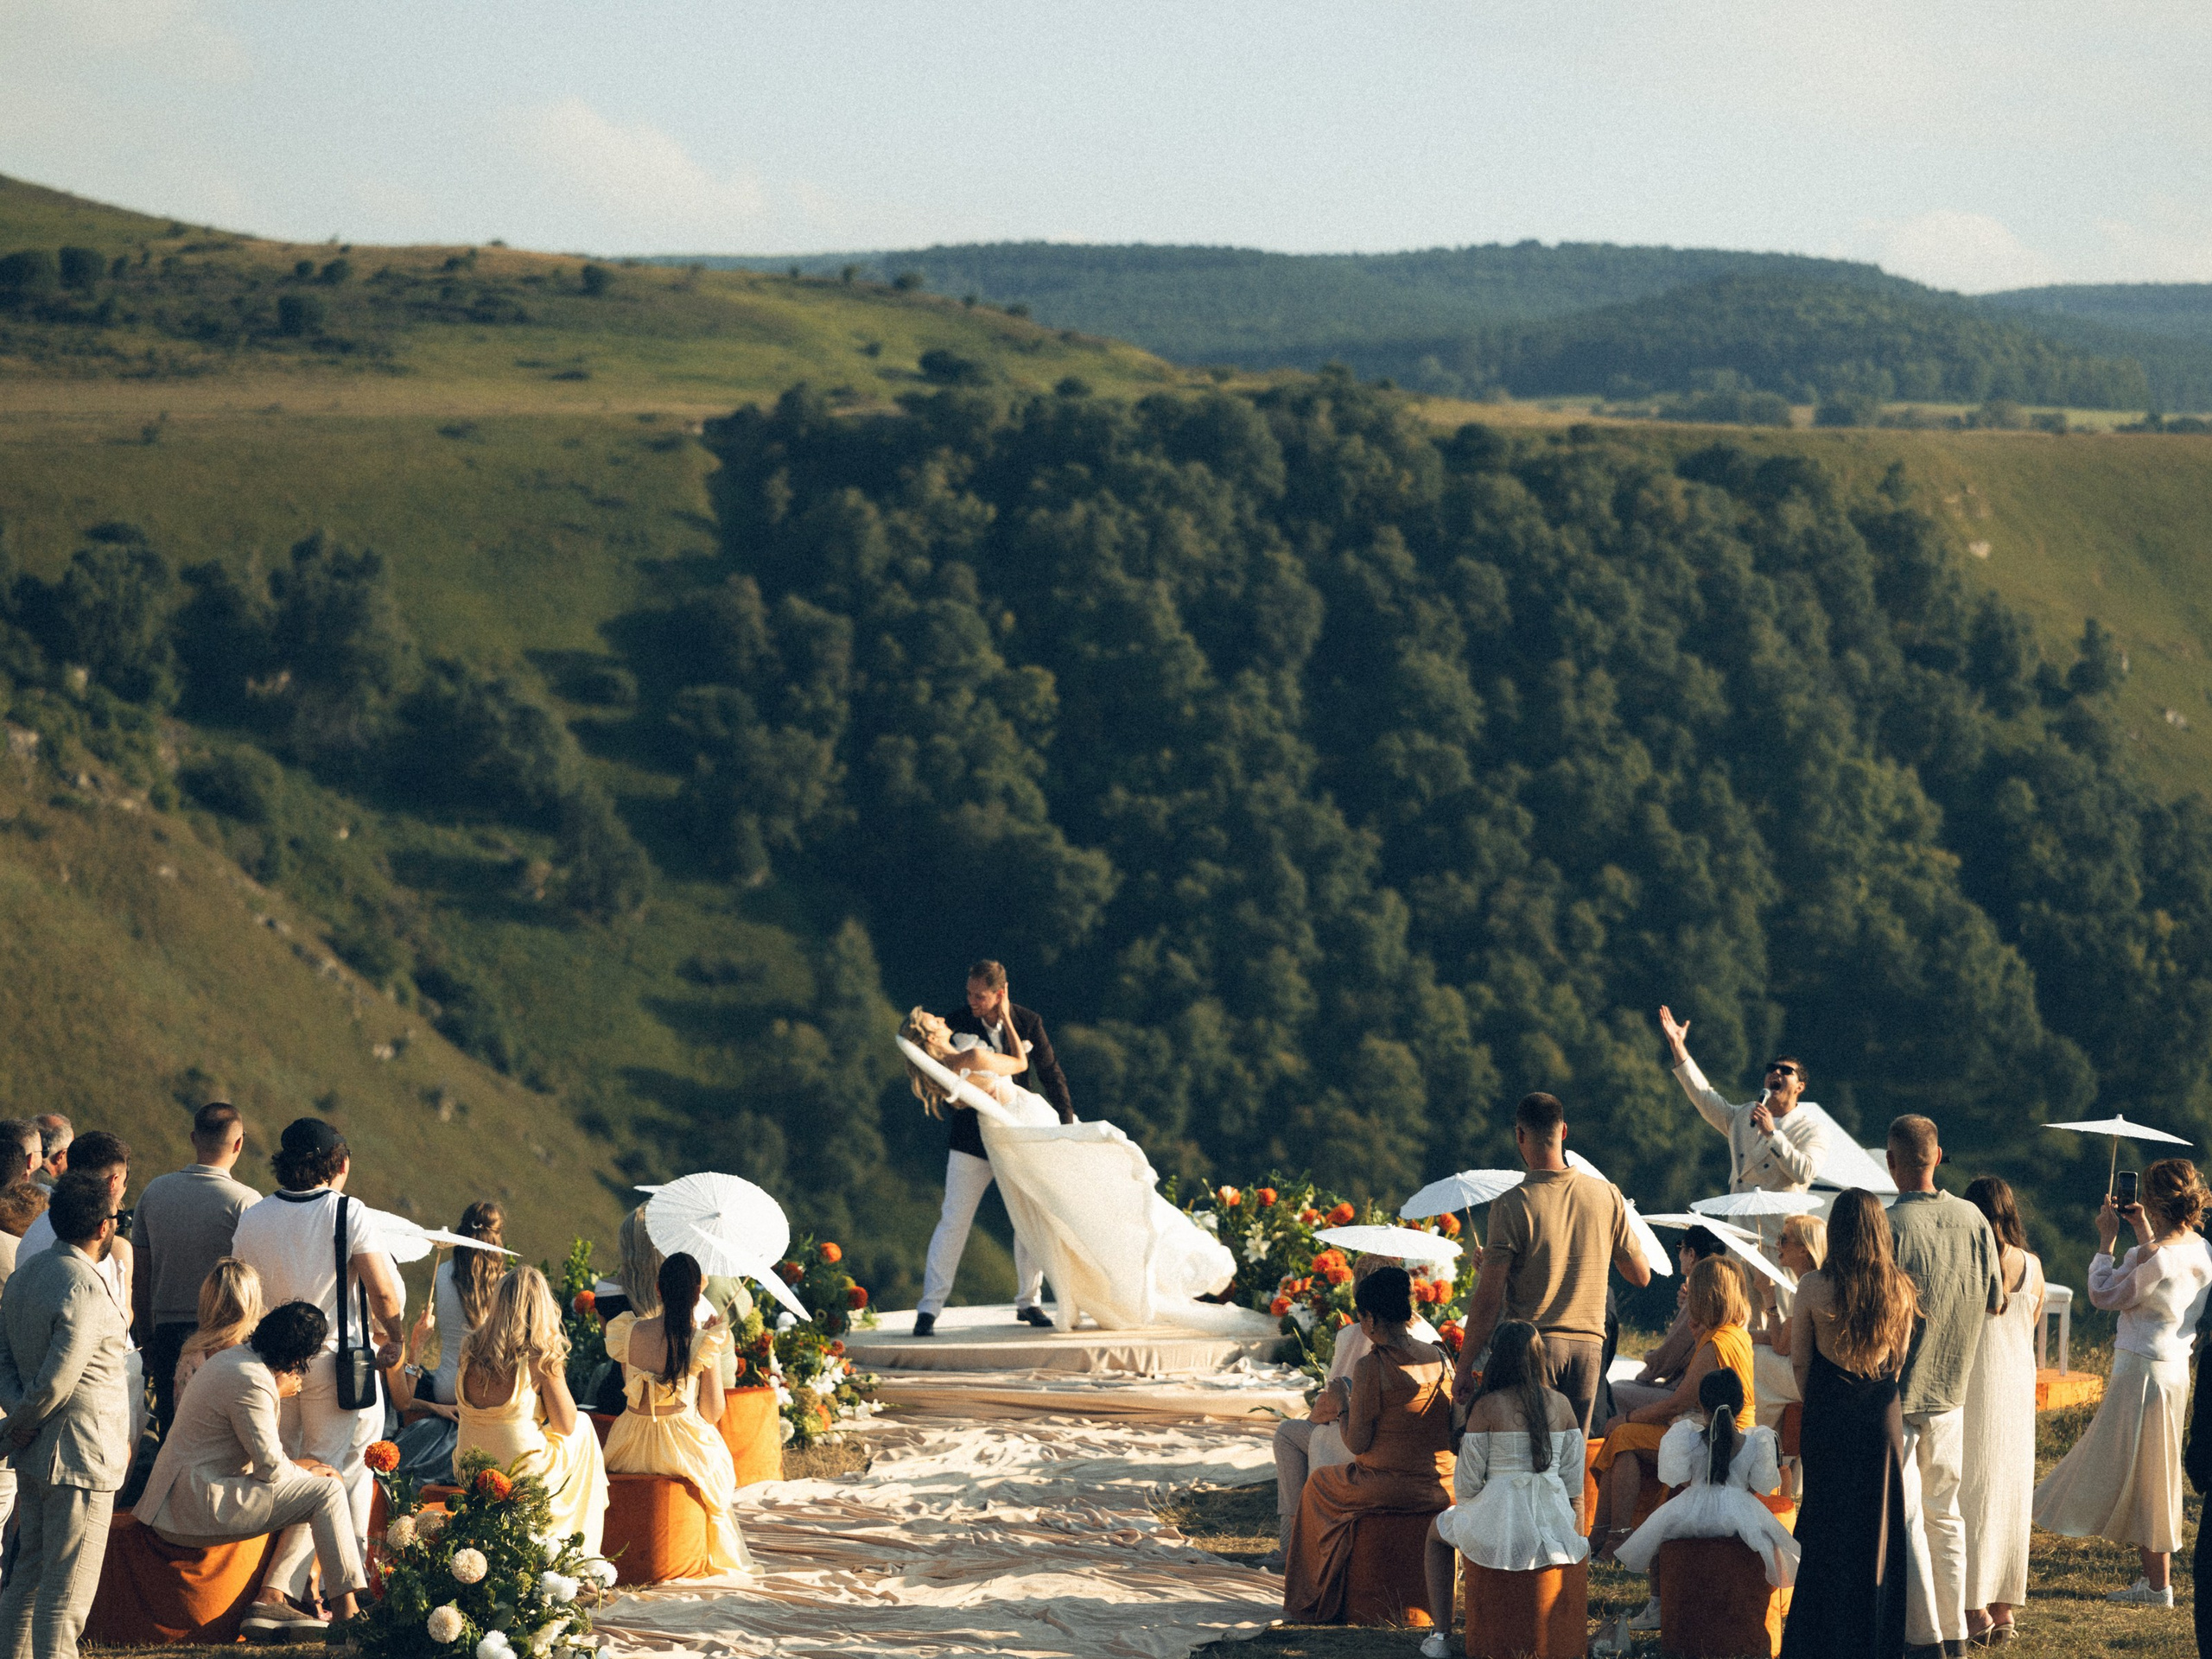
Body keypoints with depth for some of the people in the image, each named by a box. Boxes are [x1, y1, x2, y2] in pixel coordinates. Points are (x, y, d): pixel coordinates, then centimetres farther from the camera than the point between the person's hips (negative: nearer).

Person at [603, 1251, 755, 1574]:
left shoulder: (632, 1333, -7)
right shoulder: (704, 1344, -15)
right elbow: (712, 1414, -7)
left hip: (631, 1449, 3)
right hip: (684, 1447, -3)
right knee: (718, 1459, 33)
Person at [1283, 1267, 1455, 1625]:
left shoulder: (1370, 1369, -18)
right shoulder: (1439, 1359, 0)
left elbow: (1357, 1444, -14)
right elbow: (1454, 1433, 8)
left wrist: (1342, 1401, 2)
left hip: (1389, 1487, -6)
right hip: (1441, 1488, 6)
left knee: (1319, 1484, 26)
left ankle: (1315, 1604, 35)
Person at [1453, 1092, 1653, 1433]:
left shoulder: (1511, 1206, -10)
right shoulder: (1607, 1196, 2)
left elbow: (1489, 1299, -11)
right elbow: (1640, 1275, 14)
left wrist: (1464, 1368, -4)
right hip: (1588, 1344, 4)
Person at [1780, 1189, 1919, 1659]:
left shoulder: (1814, 1288, -11)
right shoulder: (1899, 1289, -3)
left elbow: (1798, 1361, -3)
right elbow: (1902, 1355, 9)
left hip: (1829, 1418, -2)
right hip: (1883, 1414, 2)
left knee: (1825, 1524, 6)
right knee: (1878, 1524, 10)